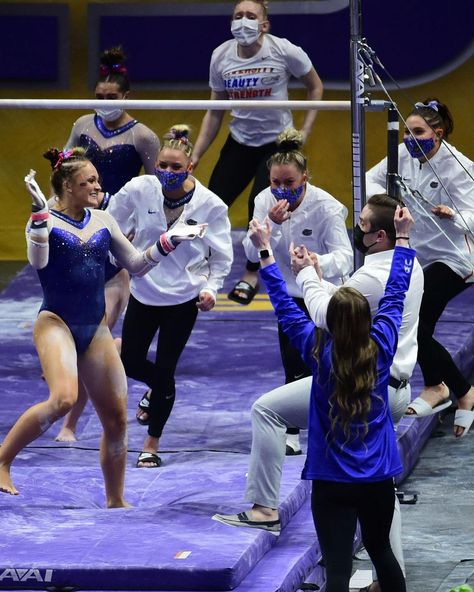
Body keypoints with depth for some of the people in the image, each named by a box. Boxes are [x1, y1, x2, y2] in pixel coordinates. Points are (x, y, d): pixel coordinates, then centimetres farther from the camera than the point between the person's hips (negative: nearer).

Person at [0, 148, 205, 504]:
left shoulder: (103, 221, 10)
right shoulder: (46, 222, -6)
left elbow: (136, 265, 16)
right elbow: (38, 261, -26)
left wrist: (168, 241, 6)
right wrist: (40, 213, -32)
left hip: (95, 330, 6)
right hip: (56, 324, -6)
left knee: (116, 417, 4)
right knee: (63, 398, -31)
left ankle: (115, 501, 19)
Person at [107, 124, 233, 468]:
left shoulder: (210, 205, -15)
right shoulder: (138, 191, -13)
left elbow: (222, 255, -3)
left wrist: (211, 288, -13)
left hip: (183, 298, -2)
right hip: (143, 293, 2)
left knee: (165, 370, 1)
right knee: (130, 362, 10)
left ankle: (152, 444, 18)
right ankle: (158, 389, 47)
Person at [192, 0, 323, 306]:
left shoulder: (284, 51, -16)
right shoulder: (221, 57, -7)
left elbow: (315, 87, 0)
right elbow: (215, 113, 2)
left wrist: (305, 131, -8)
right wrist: (194, 156, -2)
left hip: (278, 141, -3)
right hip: (240, 142, 3)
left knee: (260, 207, -15)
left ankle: (251, 276, 5)